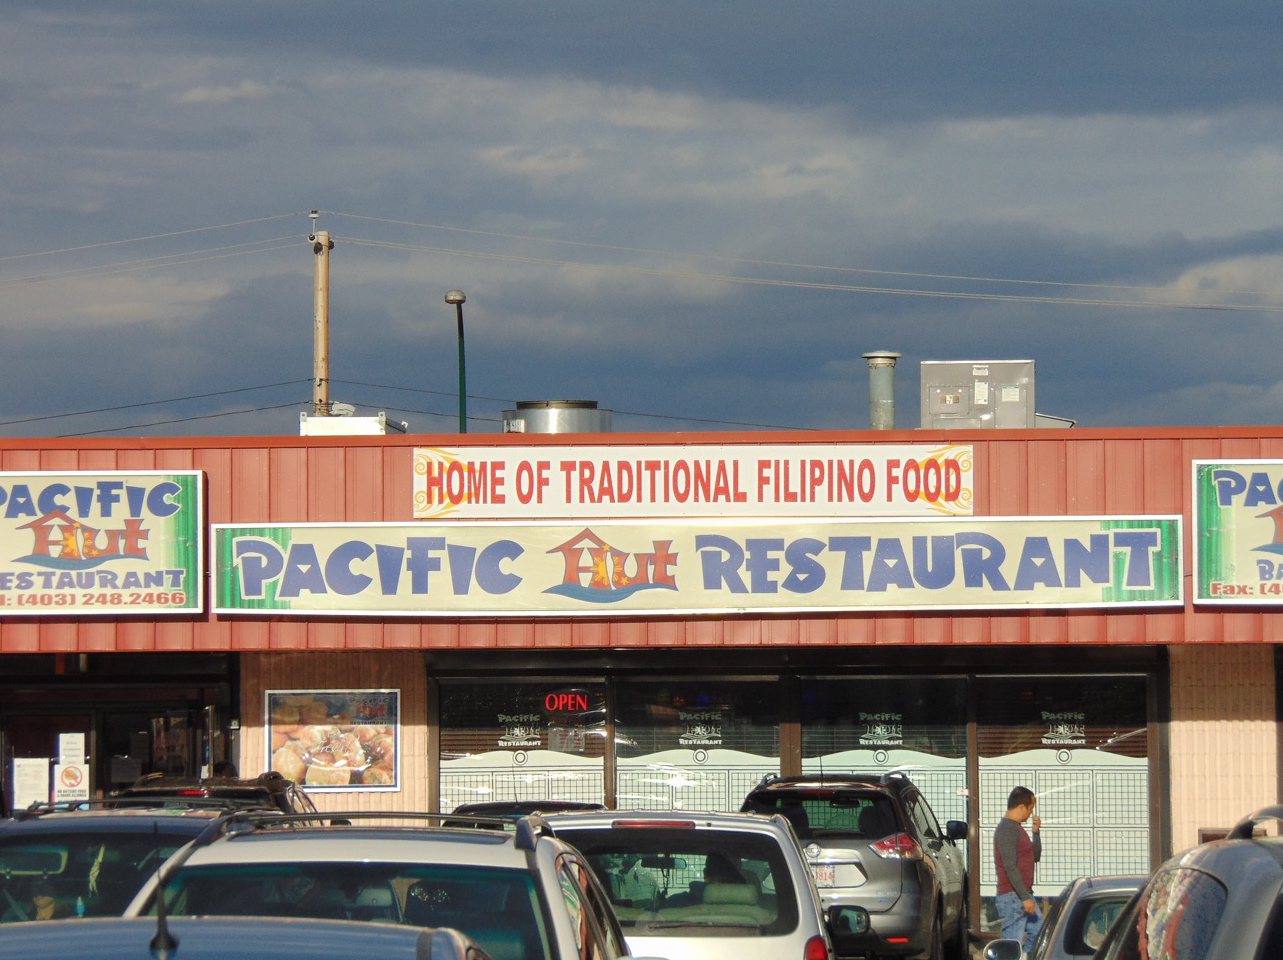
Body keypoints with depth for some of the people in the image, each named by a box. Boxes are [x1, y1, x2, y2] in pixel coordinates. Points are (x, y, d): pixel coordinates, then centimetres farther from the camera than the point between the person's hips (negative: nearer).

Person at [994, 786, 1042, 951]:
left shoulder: (1017, 828, 17)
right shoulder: (1007, 829, -15)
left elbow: (1035, 856, 24)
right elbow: (1010, 867, -22)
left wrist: (1036, 832, 10)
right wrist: (1025, 898, -24)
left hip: (1024, 894, 10)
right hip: (1012, 896, -10)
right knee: (1011, 944, -9)